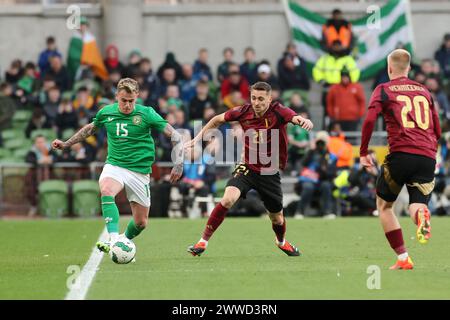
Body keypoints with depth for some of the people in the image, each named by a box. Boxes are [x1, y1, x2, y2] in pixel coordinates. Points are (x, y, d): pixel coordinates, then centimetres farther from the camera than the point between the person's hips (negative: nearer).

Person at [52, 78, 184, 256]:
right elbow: (90, 128, 22)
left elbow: (174, 135, -4)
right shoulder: (106, 112, 1)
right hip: (114, 165, 1)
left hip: (139, 171, -1)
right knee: (106, 190, -35)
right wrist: (66, 144, 22)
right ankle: (114, 241, -44)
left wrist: (179, 164, -10)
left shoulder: (146, 114, -8)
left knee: (141, 222, 4)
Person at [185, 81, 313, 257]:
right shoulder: (244, 111, -9)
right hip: (247, 168, 0)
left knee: (277, 218, 12)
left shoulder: (278, 111, -17)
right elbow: (218, 119, 9)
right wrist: (198, 137, 7)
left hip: (270, 172, 0)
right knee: (228, 199, -26)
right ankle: (203, 242, -17)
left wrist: (304, 121, -61)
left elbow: (295, 118, -38)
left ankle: (281, 242, 48)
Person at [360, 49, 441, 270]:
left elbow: (369, 120, -7)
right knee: (417, 205, 4)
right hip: (428, 156, 3)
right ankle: (421, 214, -37)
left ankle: (403, 258, 5)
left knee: (383, 204, 16)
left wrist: (363, 152, 2)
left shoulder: (383, 90, 8)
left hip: (401, 153, -3)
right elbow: (437, 130, 23)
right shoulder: (424, 91, 21)